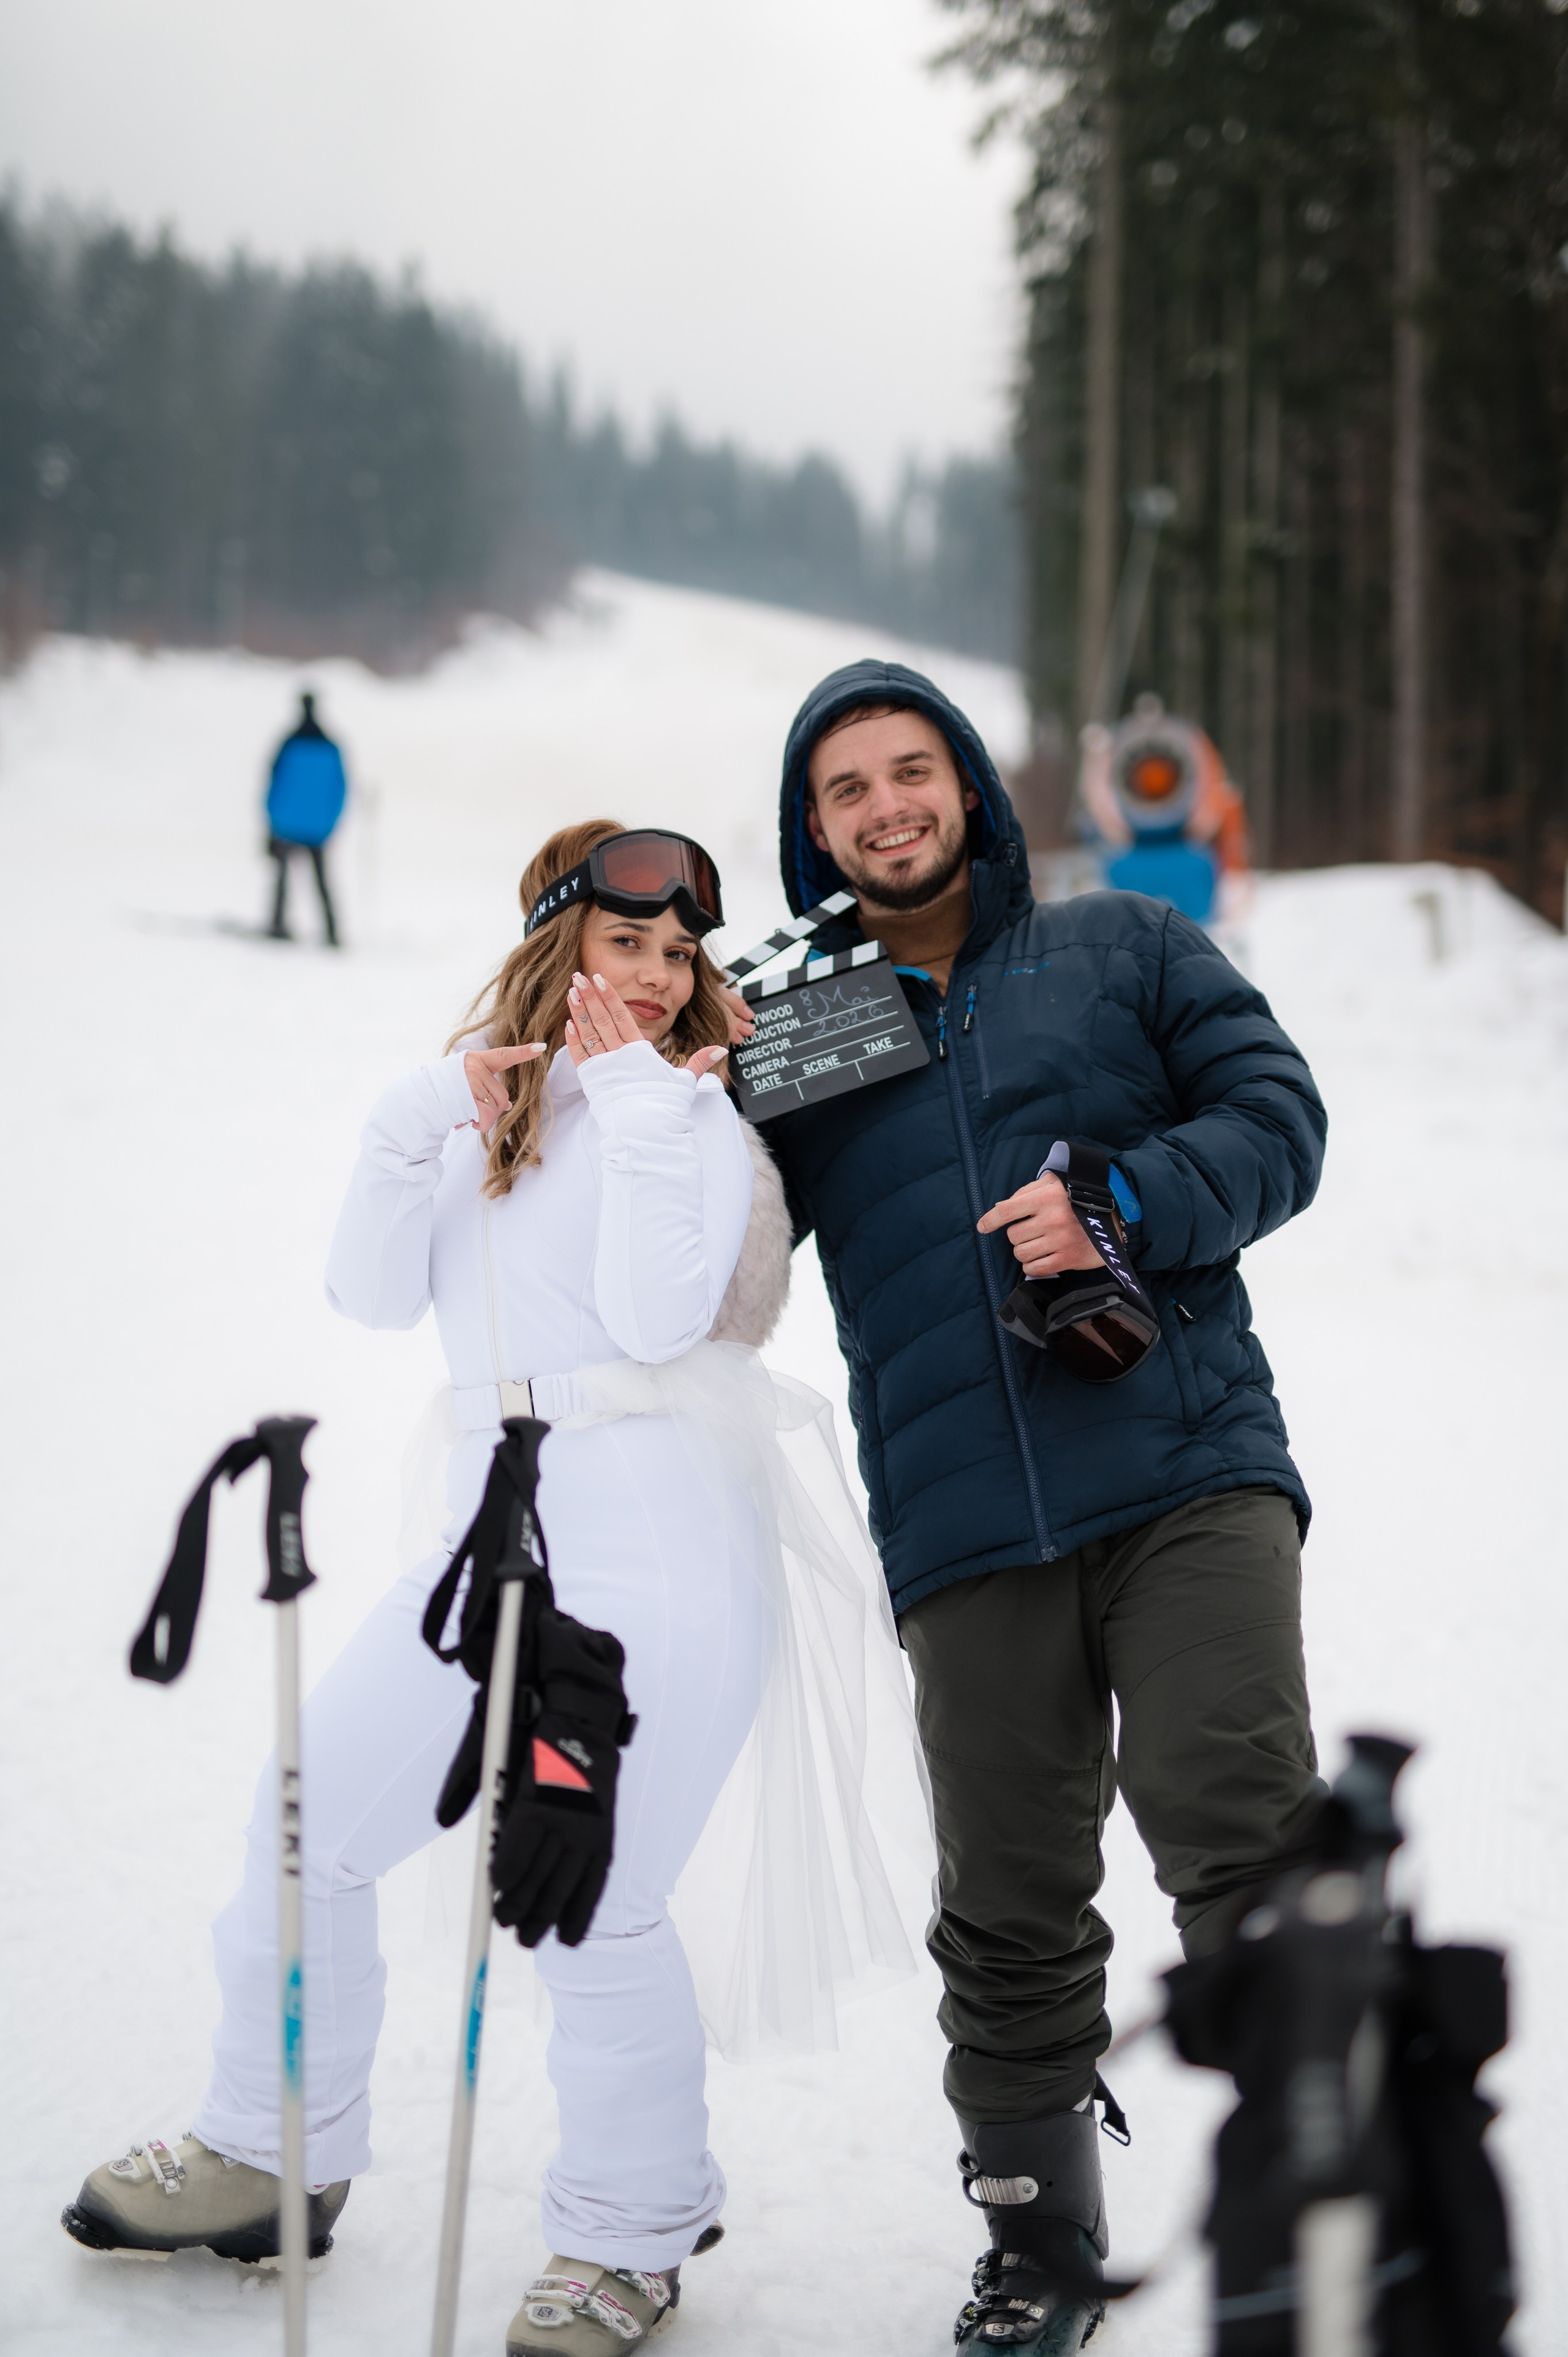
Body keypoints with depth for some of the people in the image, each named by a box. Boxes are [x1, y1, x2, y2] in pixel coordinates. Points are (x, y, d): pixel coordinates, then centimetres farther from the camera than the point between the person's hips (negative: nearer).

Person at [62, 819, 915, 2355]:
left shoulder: (702, 1117, -1)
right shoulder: (485, 1117, 14)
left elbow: (659, 1315, -16)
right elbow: (375, 1296, 3)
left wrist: (639, 1104, -14)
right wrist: (413, 1127, -10)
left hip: (662, 1550, -6)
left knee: (582, 1898, -8)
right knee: (308, 1823, 8)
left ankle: (634, 2234, 15)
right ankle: (276, 2156, 29)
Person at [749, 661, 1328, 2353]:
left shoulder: (1124, 950, 13)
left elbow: (1275, 1118, 5)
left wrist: (1123, 1203, -13)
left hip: (1190, 1472, -1)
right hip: (966, 1531, 2)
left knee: (1243, 1829, -16)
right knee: (1009, 1909, 6)